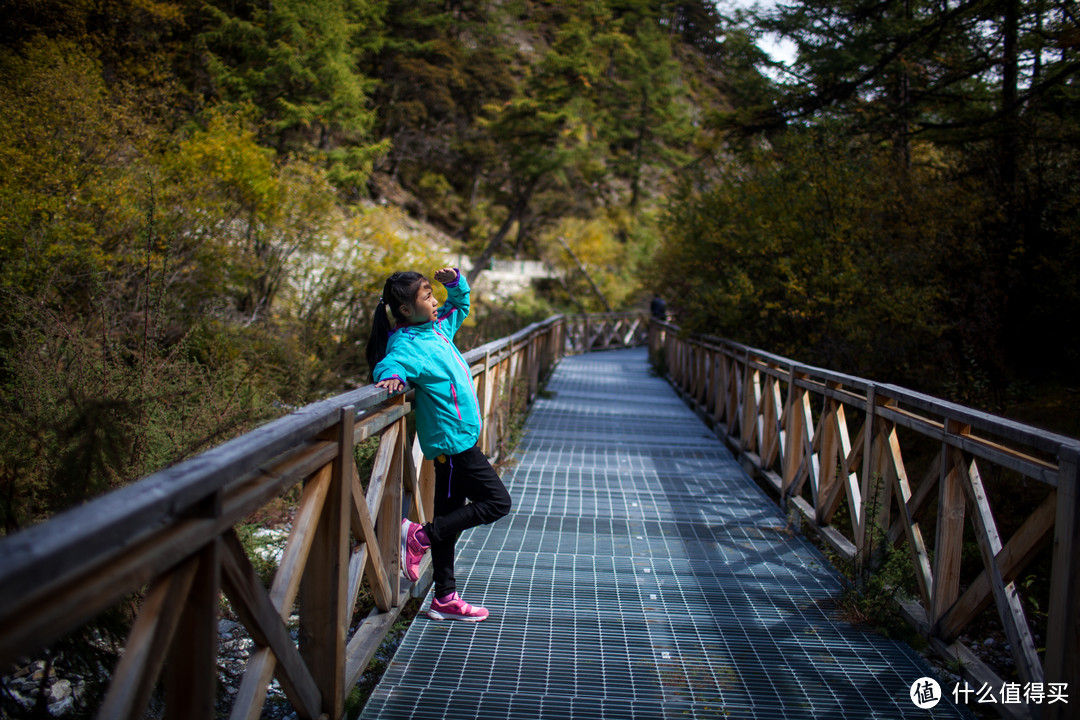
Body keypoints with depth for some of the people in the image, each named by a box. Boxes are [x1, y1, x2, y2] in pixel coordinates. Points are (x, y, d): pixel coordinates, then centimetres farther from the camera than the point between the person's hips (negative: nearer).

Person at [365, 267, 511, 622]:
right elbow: (389, 364, -34)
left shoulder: (437, 327, 9)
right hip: (453, 440, -9)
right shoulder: (408, 345, -17)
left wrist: (455, 282, 8)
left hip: (458, 439, 9)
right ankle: (421, 536, -3)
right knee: (497, 502, -6)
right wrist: (394, 376, -55)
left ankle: (445, 600, 20)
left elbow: (460, 305, 26)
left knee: (450, 517, 12)